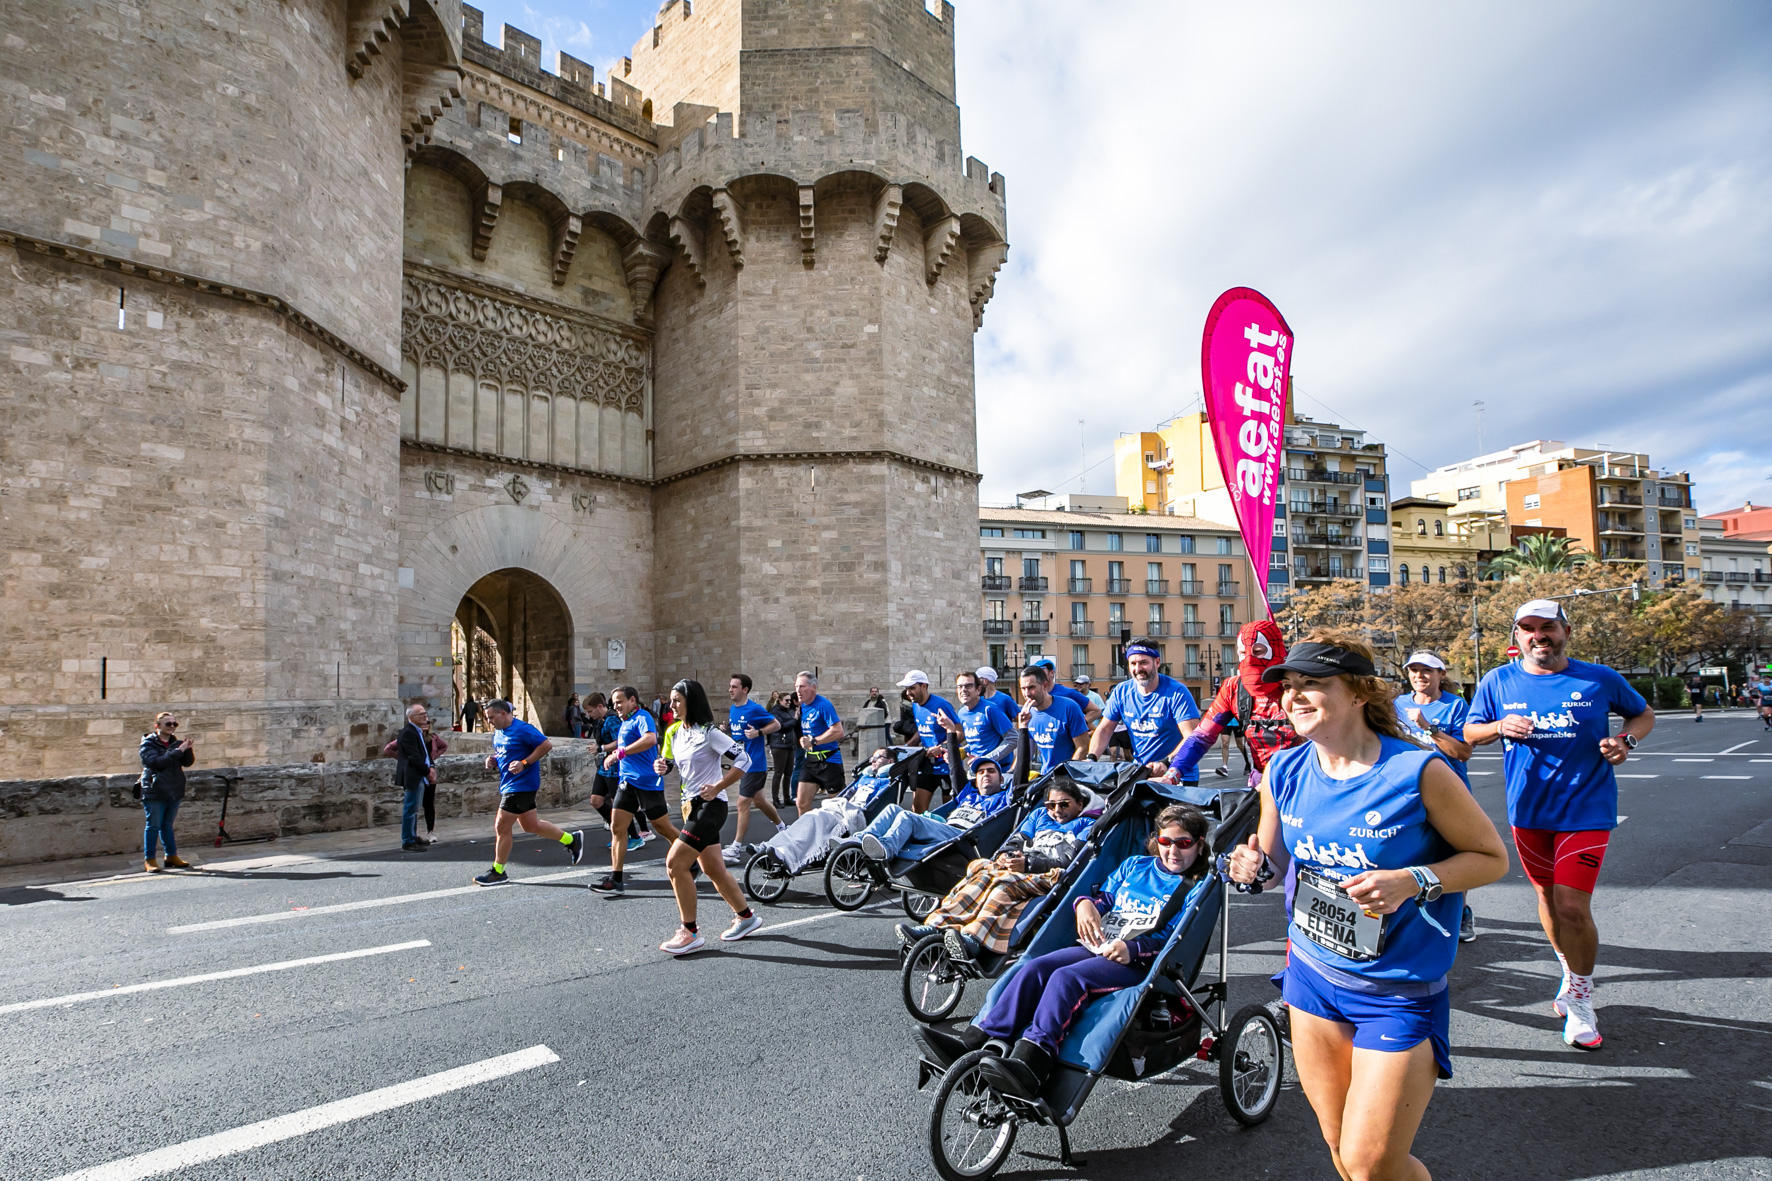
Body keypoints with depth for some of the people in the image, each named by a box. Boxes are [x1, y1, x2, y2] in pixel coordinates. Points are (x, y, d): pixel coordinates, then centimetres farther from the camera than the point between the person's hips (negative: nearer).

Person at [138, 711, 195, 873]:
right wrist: (178, 751, -26)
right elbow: (156, 762, -21)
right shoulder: (148, 743, -5)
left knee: (167, 825, 14)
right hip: (154, 792, -5)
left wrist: (188, 750, -17)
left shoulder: (175, 742, 11)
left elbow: (188, 762, 2)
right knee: (153, 826, -1)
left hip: (174, 791, 5)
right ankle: (149, 859, 6)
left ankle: (171, 856, 19)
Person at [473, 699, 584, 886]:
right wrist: (492, 760, 4)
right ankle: (572, 840, 27)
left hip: (521, 785, -10)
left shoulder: (522, 729, -17)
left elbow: (546, 745, -20)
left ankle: (498, 872, 10)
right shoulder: (498, 732, 11)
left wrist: (524, 763, -23)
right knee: (531, 825, 15)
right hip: (508, 785, 10)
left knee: (502, 827, -4)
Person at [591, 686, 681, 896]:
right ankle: (616, 880, -1)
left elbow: (650, 739, -31)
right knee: (617, 827, -2)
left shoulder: (642, 717, -11)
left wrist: (619, 753, -31)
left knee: (663, 827, 0)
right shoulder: (624, 724, 17)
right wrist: (612, 755, 14)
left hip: (647, 782, -9)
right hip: (627, 783, 9)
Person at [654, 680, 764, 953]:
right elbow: (669, 762, 21)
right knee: (713, 869, 14)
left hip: (710, 805, -8)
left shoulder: (708, 732, -14)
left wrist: (717, 788, -19)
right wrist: (662, 766, -3)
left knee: (674, 863, -14)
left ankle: (690, 932, -4)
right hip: (691, 806, 8)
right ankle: (745, 917, 32)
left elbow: (743, 759, -18)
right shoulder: (674, 732, 8)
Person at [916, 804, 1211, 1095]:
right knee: (1035, 967, -19)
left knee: (1067, 977, -31)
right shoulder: (1135, 865, 22)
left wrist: (1132, 948, -20)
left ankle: (1030, 1064, -47)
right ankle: (974, 1042, -28)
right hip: (1097, 946, 6)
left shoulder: (1196, 887, 5)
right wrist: (1086, 903, -4)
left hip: (1136, 963, -6)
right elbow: (1104, 895, 20)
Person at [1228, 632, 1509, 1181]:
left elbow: (1492, 856, -9)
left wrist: (1414, 882, -25)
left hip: (1400, 994, -4)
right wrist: (1253, 865, -15)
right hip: (1312, 976, 5)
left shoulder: (1417, 771, -20)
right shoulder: (1283, 771, -6)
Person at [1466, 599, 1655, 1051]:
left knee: (1572, 906, -10)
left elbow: (1644, 713, 14)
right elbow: (1469, 732, 9)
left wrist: (1626, 740, -6)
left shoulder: (1599, 679, -2)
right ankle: (1571, 974, 39)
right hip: (1528, 810, 3)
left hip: (1586, 809, -3)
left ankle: (1580, 999, 13)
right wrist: (1500, 727, -12)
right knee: (1547, 896, 15)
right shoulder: (1498, 682, 1)